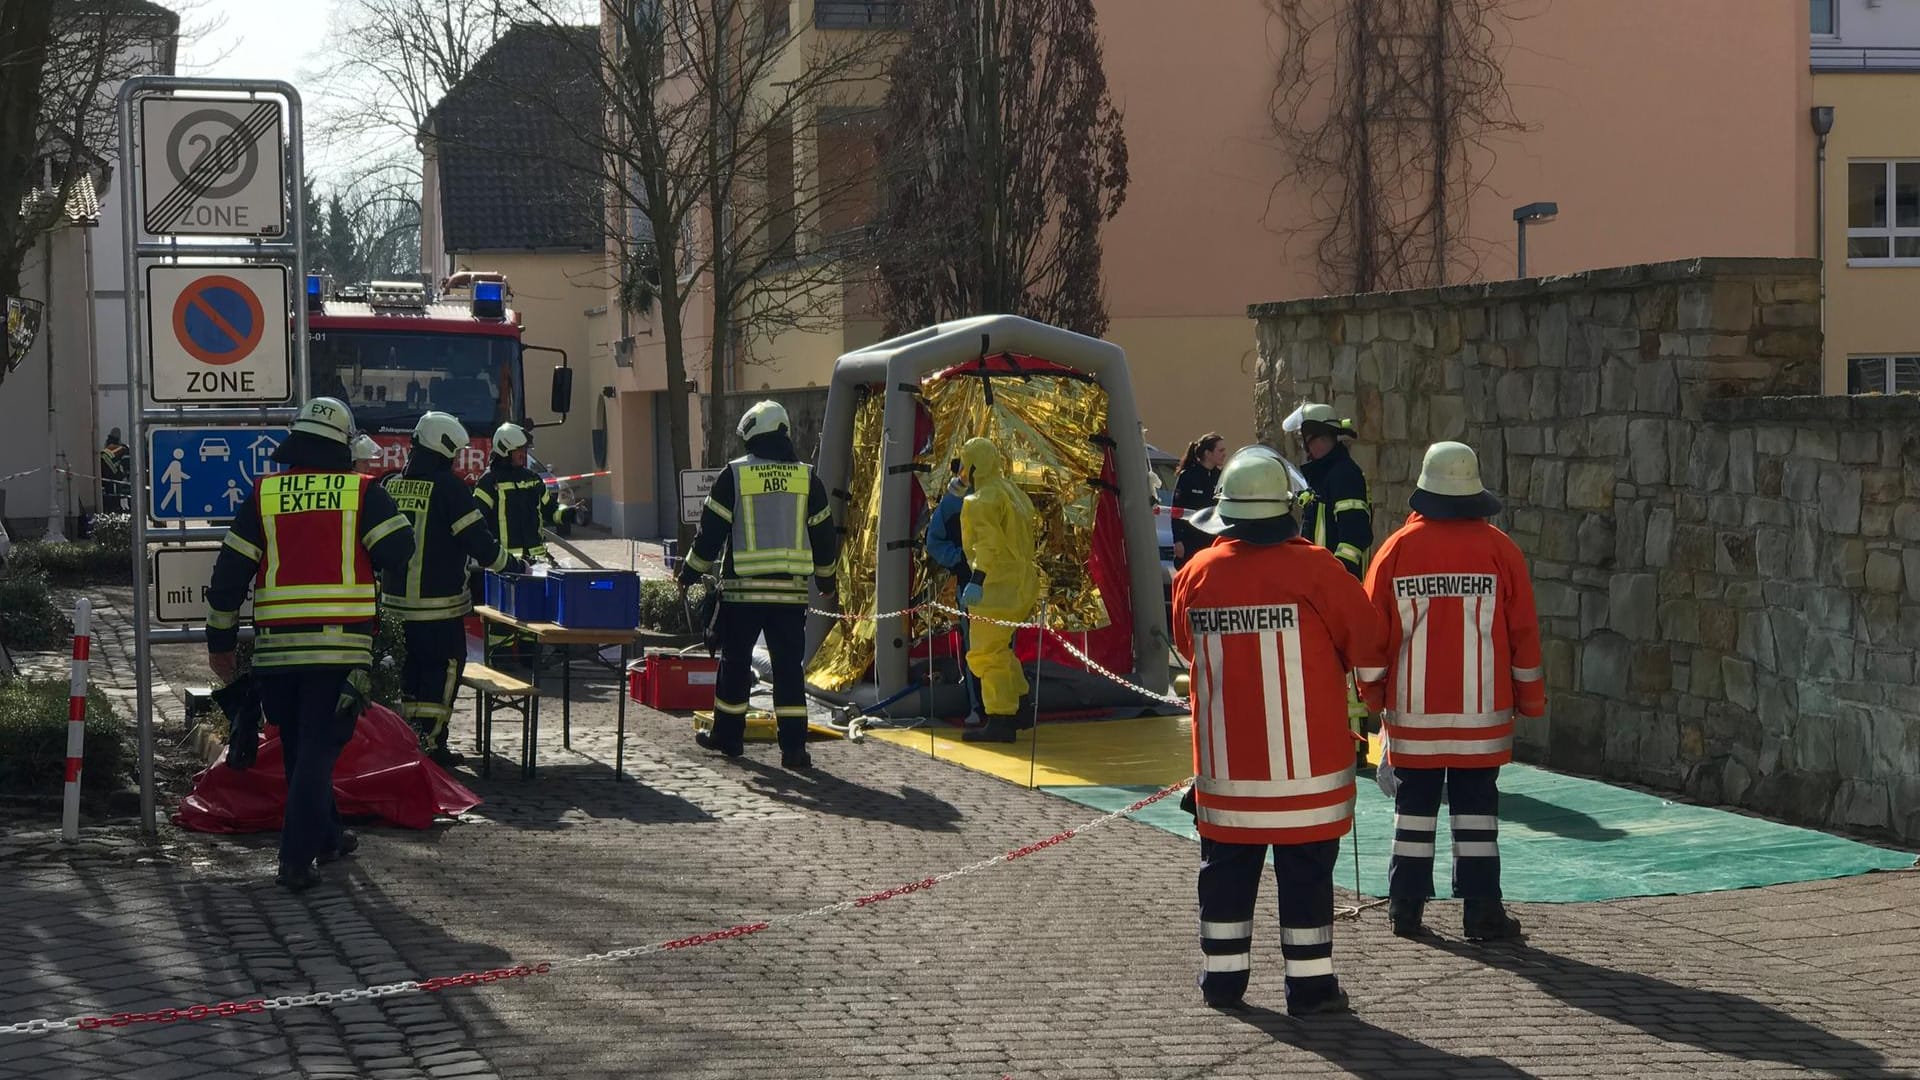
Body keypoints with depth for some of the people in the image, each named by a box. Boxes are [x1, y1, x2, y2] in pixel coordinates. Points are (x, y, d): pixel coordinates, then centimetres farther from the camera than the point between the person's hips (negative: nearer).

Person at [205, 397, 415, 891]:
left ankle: (324, 836, 33)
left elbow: (229, 573, 7)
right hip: (340, 646, -3)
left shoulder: (263, 495, 7)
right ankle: (297, 859, -11)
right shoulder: (363, 492, 1)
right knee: (318, 749, -2)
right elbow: (400, 554, -3)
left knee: (299, 746, 19)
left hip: (277, 647, 3)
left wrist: (220, 642, 15)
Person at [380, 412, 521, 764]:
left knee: (410, 669, 16)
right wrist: (515, 566, 2)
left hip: (396, 600, 7)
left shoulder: (391, 485, 7)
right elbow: (480, 542, -12)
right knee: (444, 669, 1)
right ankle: (429, 744, -4)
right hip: (439, 603, -7)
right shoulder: (449, 487, -13)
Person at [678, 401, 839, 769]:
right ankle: (793, 746, -4)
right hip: (791, 589, 2)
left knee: (735, 662, 11)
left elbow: (711, 532, -1)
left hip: (742, 588, -2)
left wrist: (689, 574, 11)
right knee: (789, 666, 2)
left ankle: (728, 735, 21)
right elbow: (824, 535, 12)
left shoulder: (734, 475, -3)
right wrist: (826, 580, 26)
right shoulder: (807, 478, 5)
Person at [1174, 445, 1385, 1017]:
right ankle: (1310, 984, 8)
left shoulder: (1196, 574, -2)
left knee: (1227, 865, 13)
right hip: (1306, 756, -3)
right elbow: (1365, 642, -5)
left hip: (1224, 758, 3)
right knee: (1305, 869, 4)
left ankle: (1223, 976, 19)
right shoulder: (1312, 569, -13)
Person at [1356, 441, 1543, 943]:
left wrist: (1372, 692, 15)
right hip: (1482, 710, -1)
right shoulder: (1498, 549, -3)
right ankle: (1482, 910, 3)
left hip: (1412, 708, 1)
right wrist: (1531, 699, 11)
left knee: (1415, 802, 9)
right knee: (1476, 806, 3)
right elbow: (1523, 631, 0)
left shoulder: (1397, 548, -2)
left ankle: (1405, 907, 12)